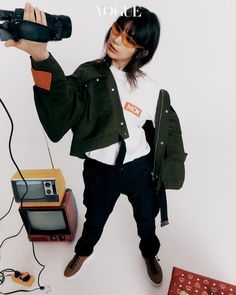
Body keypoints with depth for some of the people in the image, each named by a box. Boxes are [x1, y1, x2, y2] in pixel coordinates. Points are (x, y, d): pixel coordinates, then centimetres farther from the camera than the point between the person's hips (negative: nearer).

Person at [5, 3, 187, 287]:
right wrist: (40, 56, -48)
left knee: (146, 219, 24)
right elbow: (63, 100, -31)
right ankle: (83, 251, 60)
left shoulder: (151, 90, -10)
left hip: (139, 168, 1)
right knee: (95, 218, 24)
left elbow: (167, 132, 1)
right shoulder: (89, 75, -10)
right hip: (100, 169, 0)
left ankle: (150, 254, 60)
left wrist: (165, 174, 3)